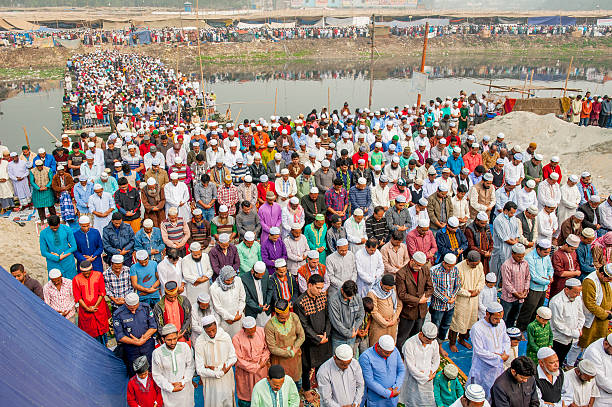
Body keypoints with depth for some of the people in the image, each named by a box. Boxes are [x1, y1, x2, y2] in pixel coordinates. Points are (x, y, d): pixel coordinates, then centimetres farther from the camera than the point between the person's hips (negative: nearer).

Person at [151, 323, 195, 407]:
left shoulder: (184, 346, -13)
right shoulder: (157, 353, -17)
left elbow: (190, 366, -3)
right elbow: (157, 375, -8)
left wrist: (182, 382, -13)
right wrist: (171, 388, -12)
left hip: (185, 388, 2)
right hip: (169, 391, -2)